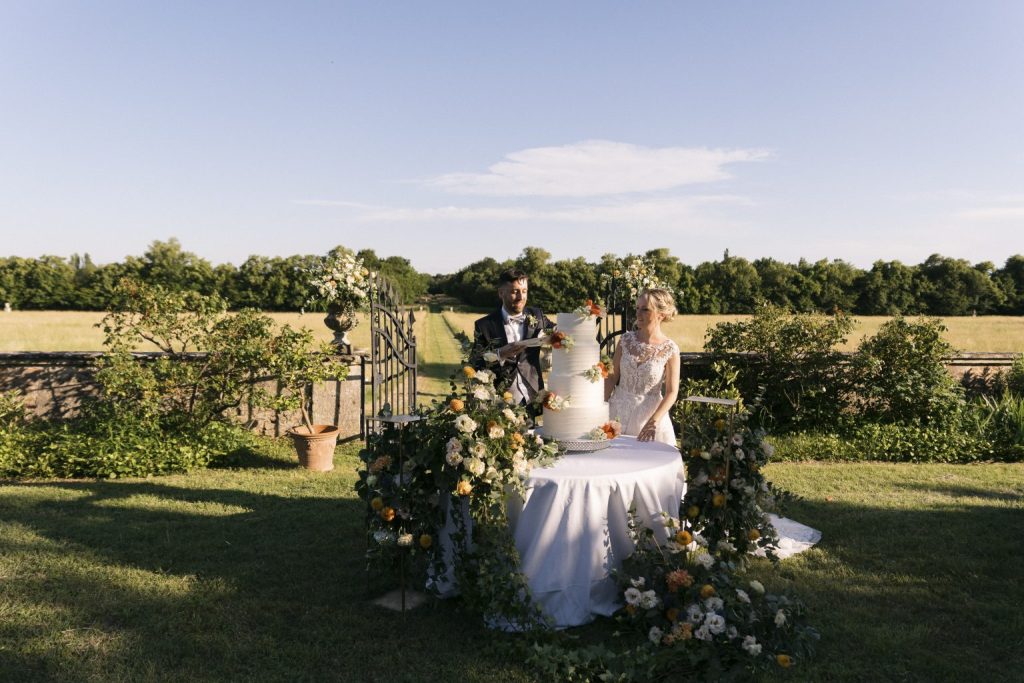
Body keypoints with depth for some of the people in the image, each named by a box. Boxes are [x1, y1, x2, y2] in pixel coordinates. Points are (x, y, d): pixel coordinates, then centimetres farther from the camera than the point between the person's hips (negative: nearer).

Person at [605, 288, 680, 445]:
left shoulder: (670, 350, -9)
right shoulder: (626, 340, 0)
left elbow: (671, 393, -10)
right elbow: (612, 376, 3)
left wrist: (653, 421, -21)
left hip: (649, 412, -2)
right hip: (618, 409, 2)